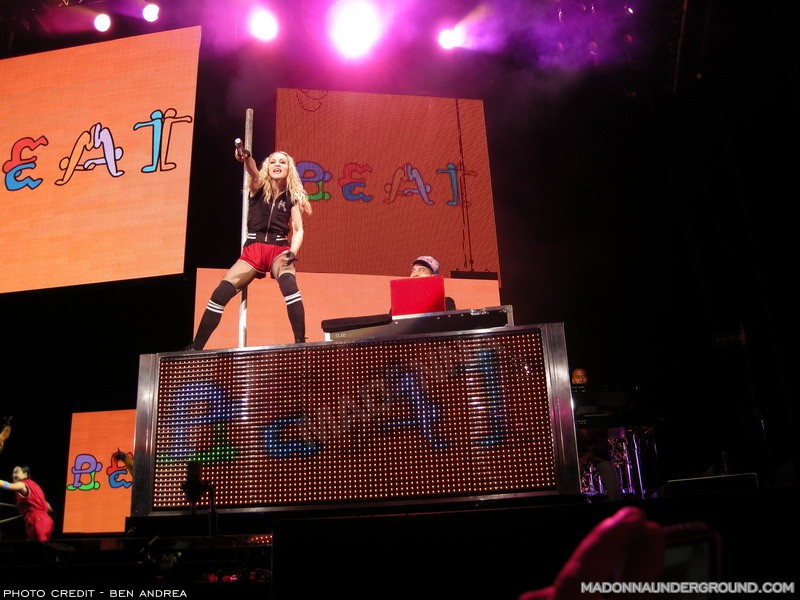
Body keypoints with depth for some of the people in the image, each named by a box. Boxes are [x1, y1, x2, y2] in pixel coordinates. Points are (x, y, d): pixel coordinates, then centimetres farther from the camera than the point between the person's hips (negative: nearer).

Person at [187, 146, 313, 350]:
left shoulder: (293, 196, 8)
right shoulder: (259, 187, 8)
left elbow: (298, 230, 1)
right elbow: (253, 173, -15)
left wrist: (292, 252, -18)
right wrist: (246, 157, -39)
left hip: (279, 250, -1)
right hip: (253, 249, 1)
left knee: (289, 285, -34)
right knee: (220, 294, -12)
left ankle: (300, 342, -33)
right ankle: (195, 347, -3)